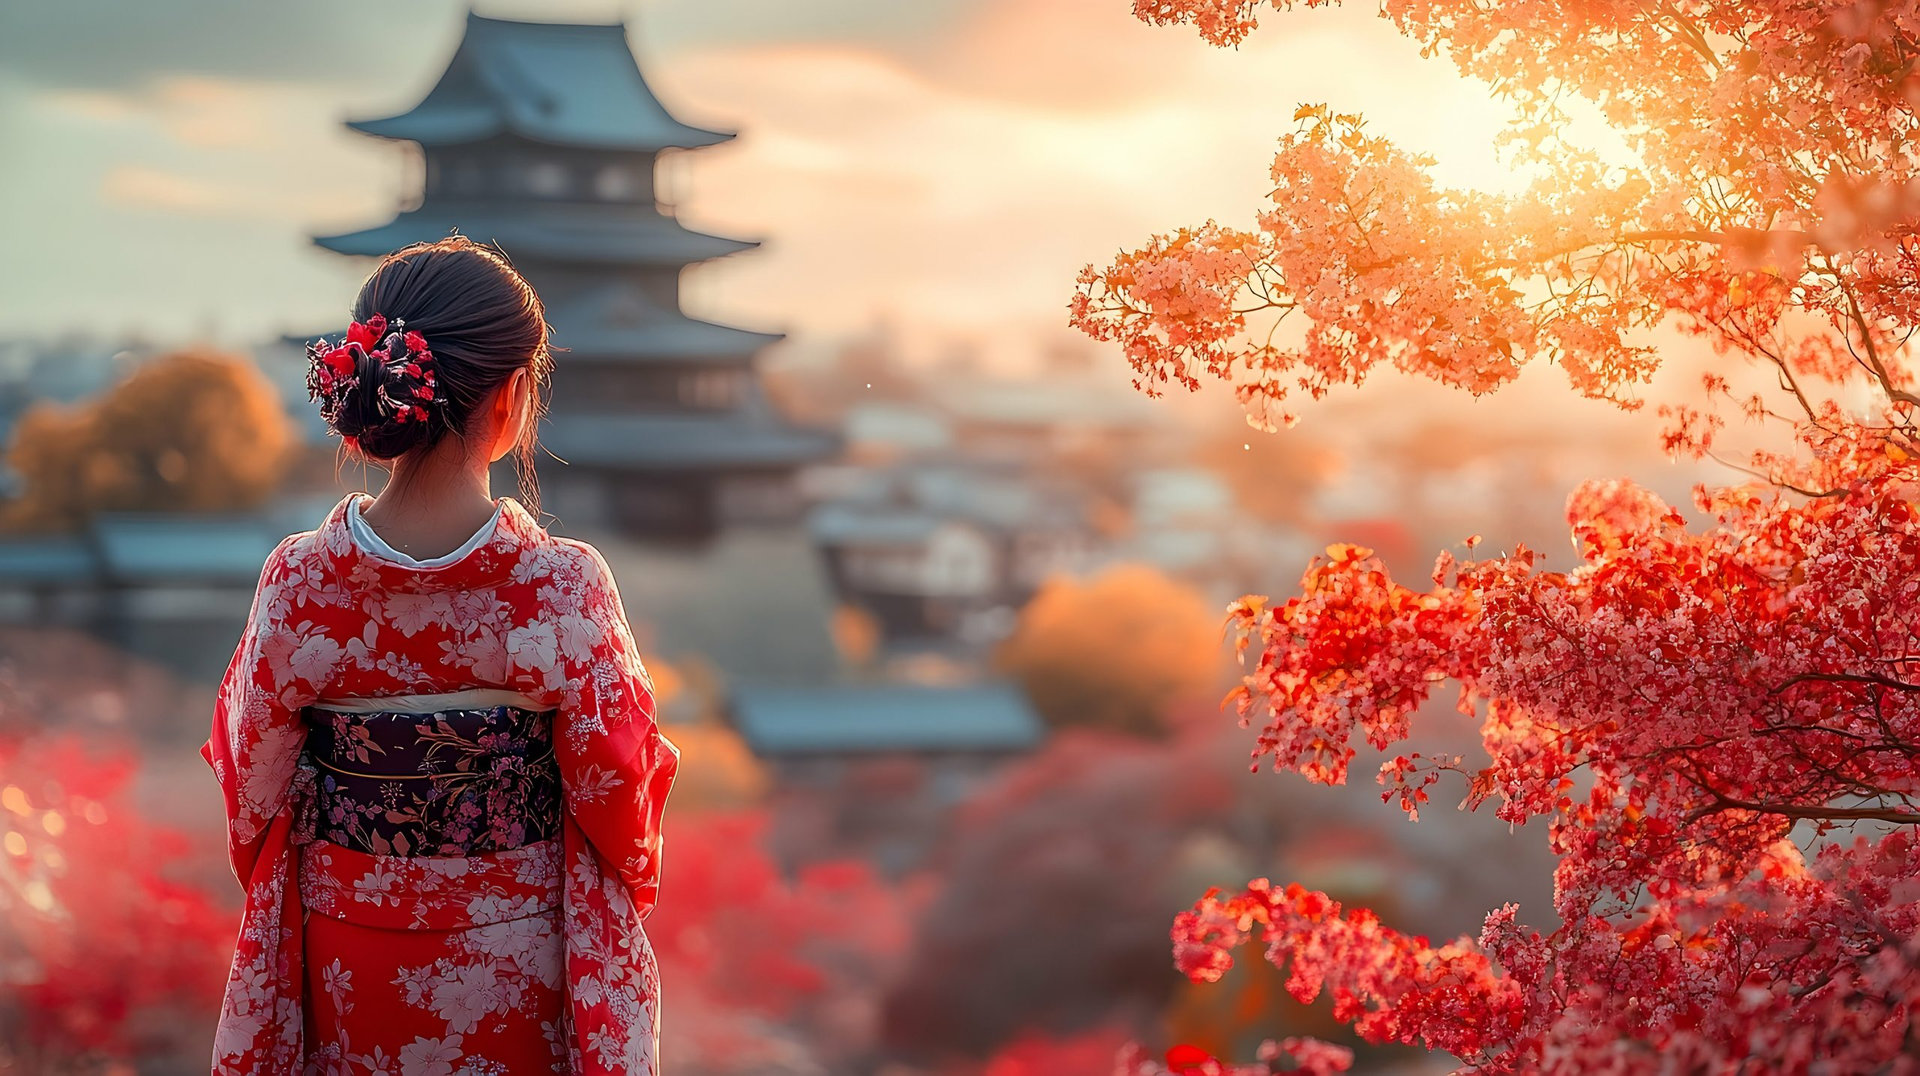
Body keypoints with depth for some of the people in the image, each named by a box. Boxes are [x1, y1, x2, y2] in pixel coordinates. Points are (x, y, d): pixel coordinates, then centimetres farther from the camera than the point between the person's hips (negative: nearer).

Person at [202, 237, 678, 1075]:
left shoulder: (297, 581, -17)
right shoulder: (564, 587, -23)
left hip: (346, 965, 2)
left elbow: (256, 788, -6)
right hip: (518, 964, -2)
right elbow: (615, 788, -12)